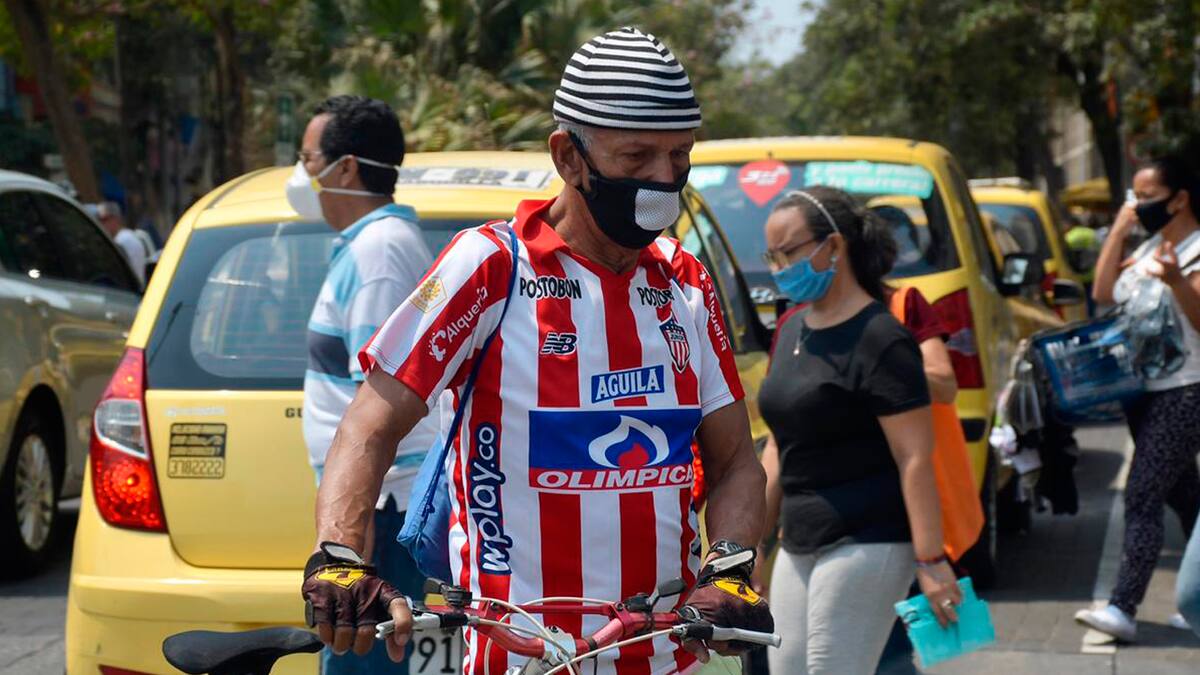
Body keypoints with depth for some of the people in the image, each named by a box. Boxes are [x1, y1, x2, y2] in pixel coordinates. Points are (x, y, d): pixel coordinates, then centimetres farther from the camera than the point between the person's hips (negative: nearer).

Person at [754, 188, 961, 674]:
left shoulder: (879, 340, -14)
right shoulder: (792, 330, 13)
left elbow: (916, 458, -17)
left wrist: (930, 561, -20)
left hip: (865, 544, -9)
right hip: (800, 548, 9)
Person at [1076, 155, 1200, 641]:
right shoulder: (1148, 249, 14)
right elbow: (1103, 293, 12)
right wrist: (1118, 231, 6)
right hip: (1143, 390, 8)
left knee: (1142, 498, -13)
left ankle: (1123, 609, -16)